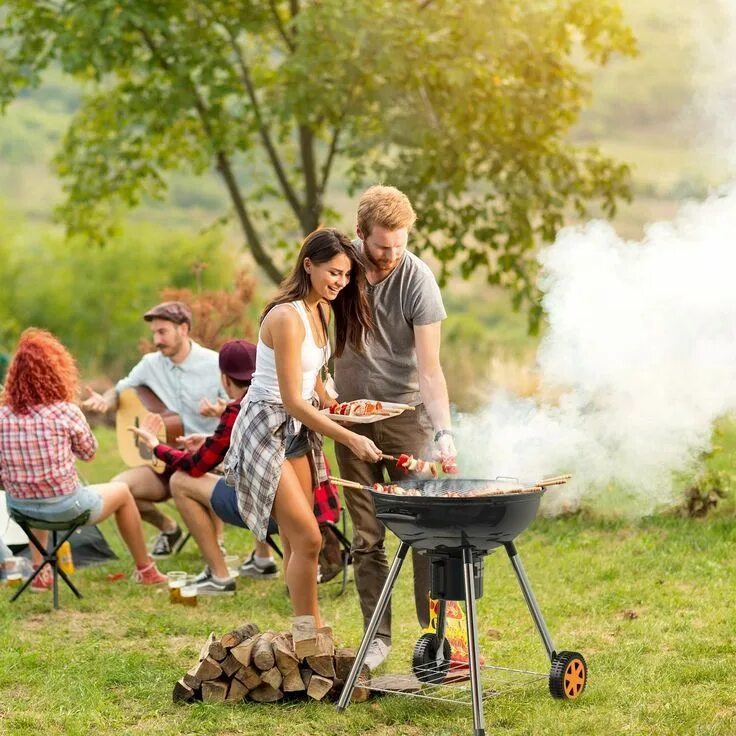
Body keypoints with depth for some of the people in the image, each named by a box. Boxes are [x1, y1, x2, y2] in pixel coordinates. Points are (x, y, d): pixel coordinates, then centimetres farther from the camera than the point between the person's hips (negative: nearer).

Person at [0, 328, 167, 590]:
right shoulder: (67, 412, -16)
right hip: (65, 507, -4)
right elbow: (88, 452, 2)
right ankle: (145, 570, 38)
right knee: (122, 492, 26)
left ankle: (39, 573, 37)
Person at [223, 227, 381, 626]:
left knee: (297, 542, 11)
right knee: (307, 539, -12)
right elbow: (292, 400, -25)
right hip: (267, 428, -9)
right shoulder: (287, 317, -23)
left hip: (299, 429, 9)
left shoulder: (322, 309, 6)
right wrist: (350, 439, -27)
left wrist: (331, 406, 5)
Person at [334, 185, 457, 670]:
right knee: (367, 536, 5)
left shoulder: (417, 279, -16)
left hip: (405, 413, -3)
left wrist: (444, 431, -30)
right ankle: (378, 637, 10)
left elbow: (429, 368, -18)